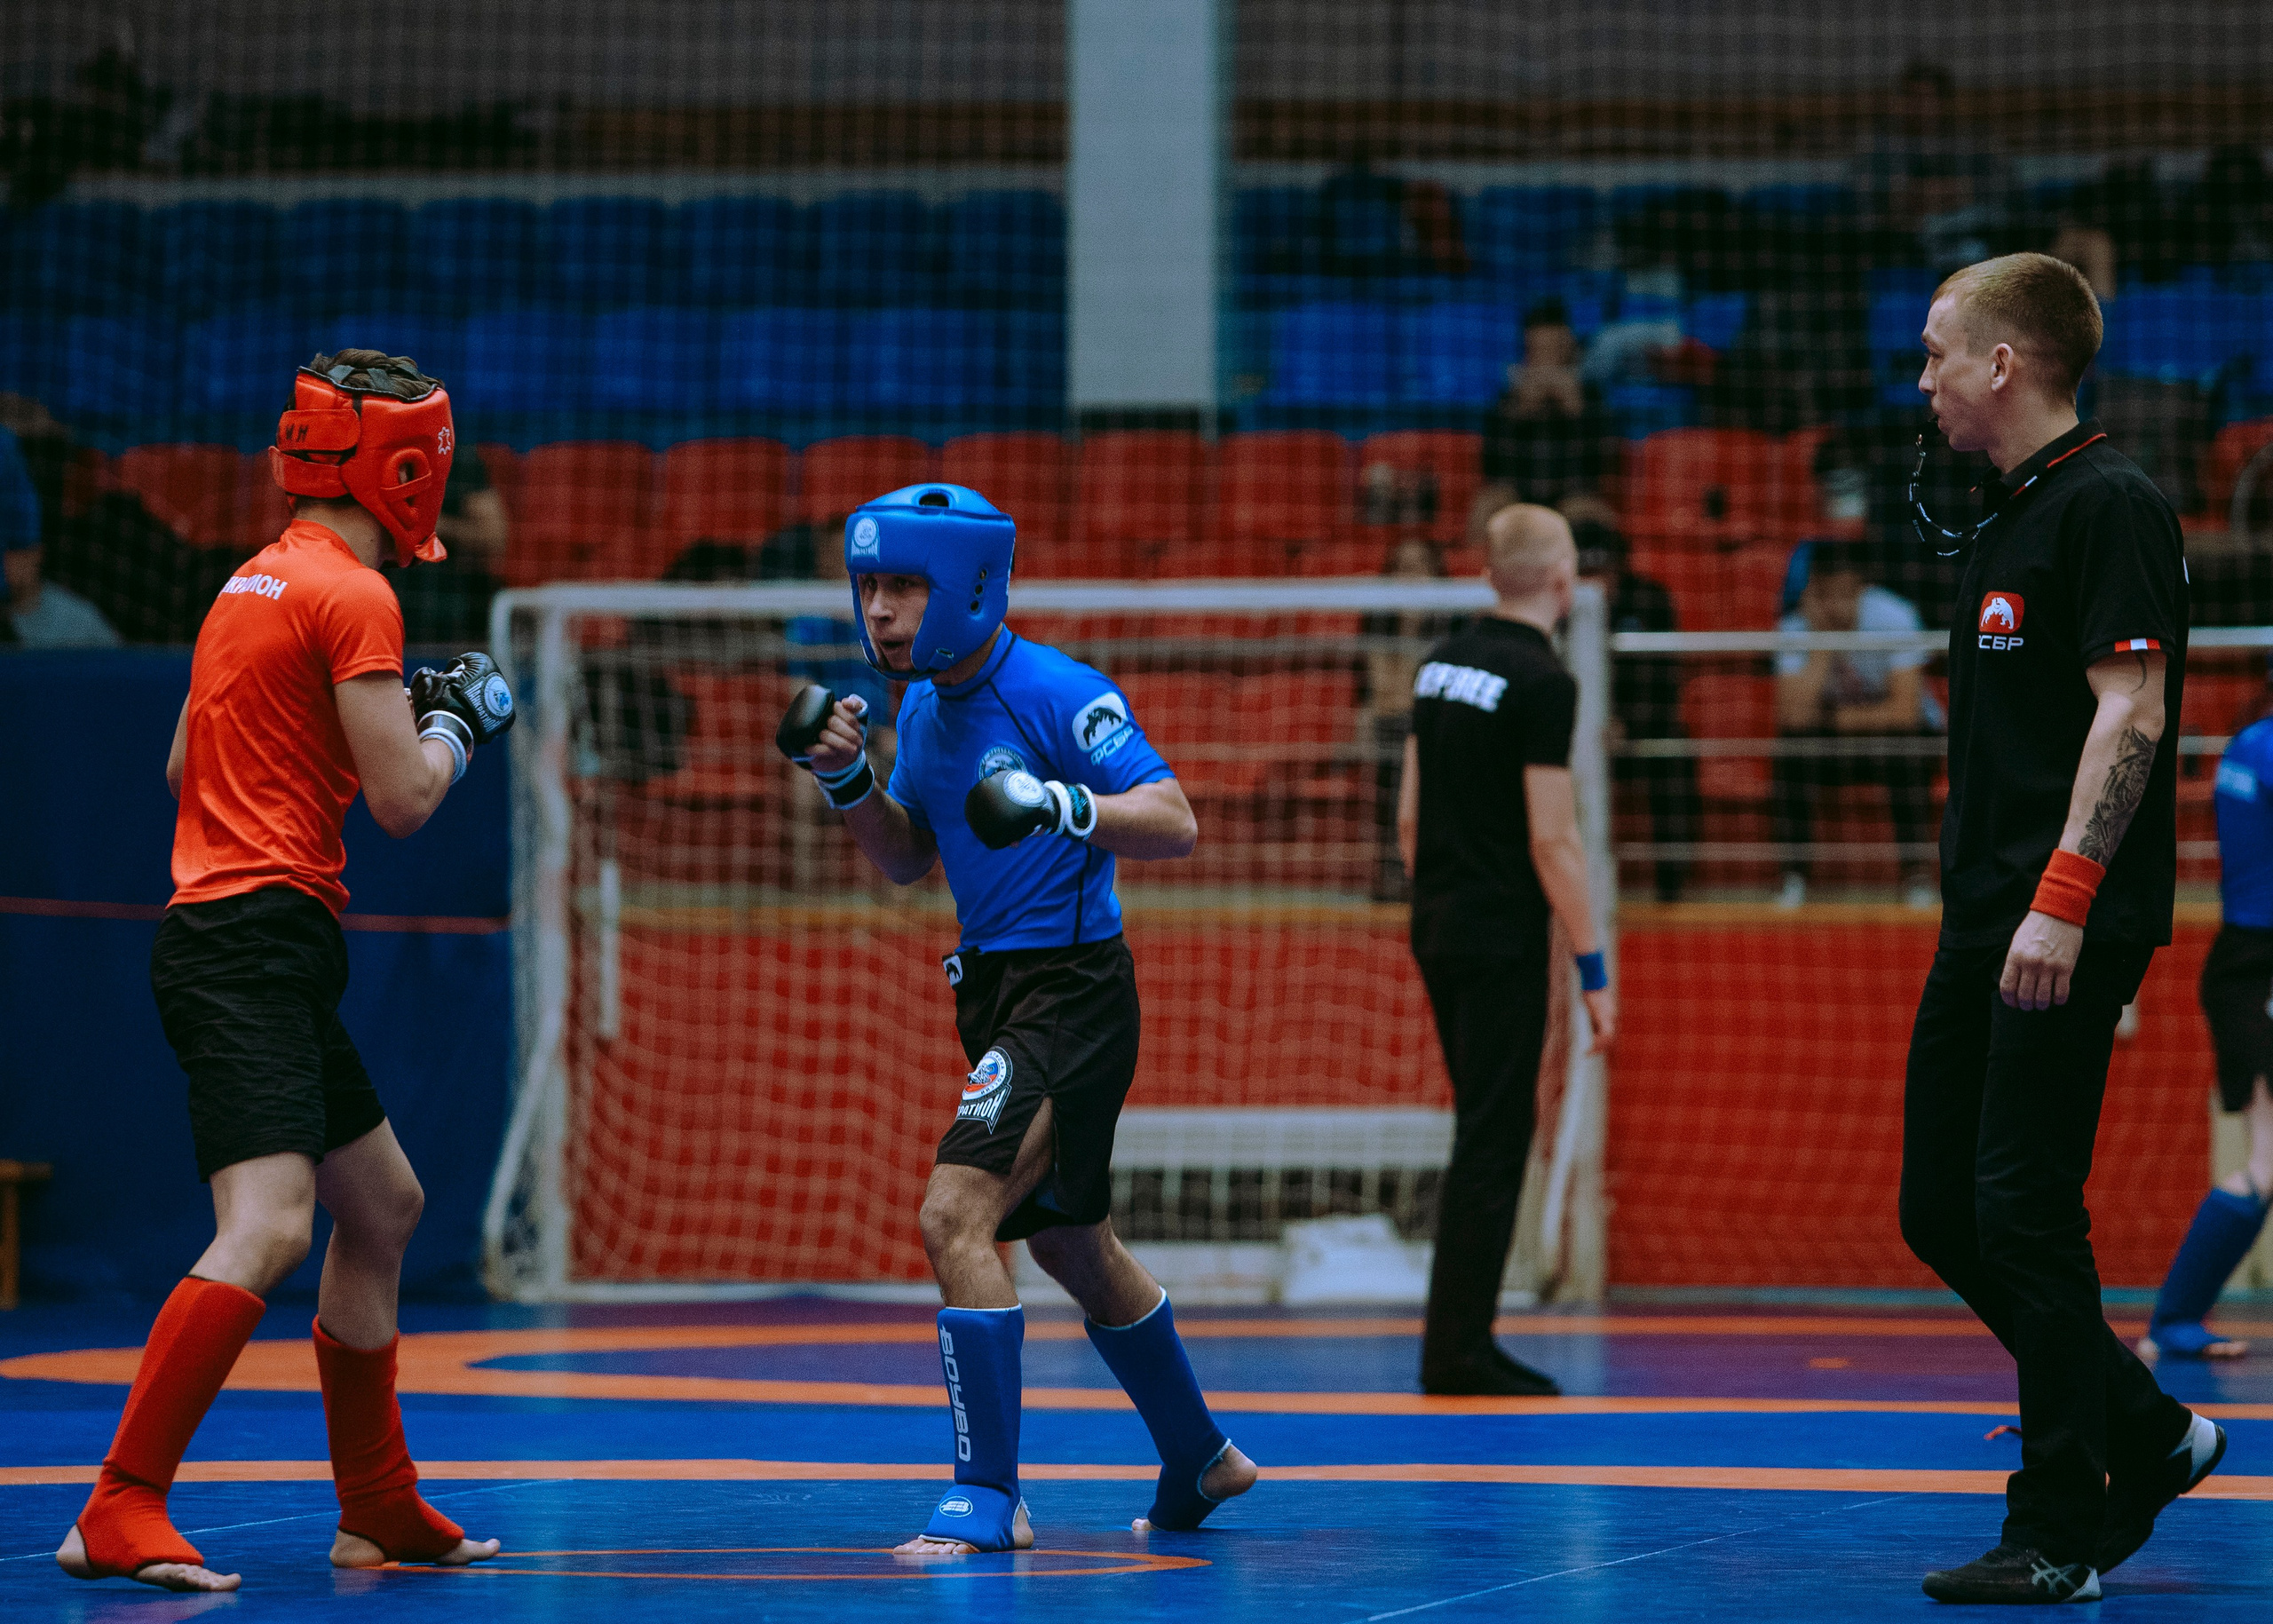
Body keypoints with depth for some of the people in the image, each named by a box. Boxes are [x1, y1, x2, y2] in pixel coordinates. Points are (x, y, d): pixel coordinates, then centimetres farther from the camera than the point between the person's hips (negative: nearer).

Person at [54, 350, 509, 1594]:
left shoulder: (254, 583, 17)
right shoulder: (353, 595, -11)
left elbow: (184, 766, 26)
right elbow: (403, 798, -14)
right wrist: (459, 720, 7)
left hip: (216, 931, 10)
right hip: (254, 941, -10)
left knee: (383, 1207, 21)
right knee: (266, 1230, -20)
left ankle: (379, 1513, 28)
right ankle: (117, 1514, -26)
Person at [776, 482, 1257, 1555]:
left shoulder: (1053, 693, -17)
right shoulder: (923, 706, 8)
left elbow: (1175, 824, -20)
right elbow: (905, 861, 17)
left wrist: (1063, 807, -36)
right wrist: (848, 781, -1)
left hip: (1071, 992, -10)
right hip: (995, 989, 10)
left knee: (956, 1216, -20)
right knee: (1071, 1245, 21)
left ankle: (987, 1497, -15)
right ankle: (1202, 1462, 39)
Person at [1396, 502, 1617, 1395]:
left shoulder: (1442, 662, 10)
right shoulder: (1542, 681, -14)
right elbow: (1552, 839, -16)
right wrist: (1594, 970, -13)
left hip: (1437, 929, 8)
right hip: (1502, 938, -8)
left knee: (1485, 1134, 15)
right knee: (1492, 1144, -4)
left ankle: (1462, 1338, 17)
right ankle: (1457, 1353, -3)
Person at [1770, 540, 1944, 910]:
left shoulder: (1892, 616, -21)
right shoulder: (1795, 628, -15)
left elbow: (1905, 711, -25)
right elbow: (1794, 716, -28)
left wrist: (1832, 719, -19)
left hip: (1899, 729, -2)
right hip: (1832, 741, 2)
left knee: (1904, 753, -35)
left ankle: (1916, 873, -17)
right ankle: (1794, 875, -17)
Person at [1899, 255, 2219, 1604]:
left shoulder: (2110, 504, -11)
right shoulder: (2005, 517, 18)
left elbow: (2131, 709, -18)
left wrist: (2063, 899, -24)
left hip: (2069, 933, -10)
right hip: (1984, 928, 10)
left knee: (2025, 1211, -9)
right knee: (1940, 1209, 10)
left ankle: (2059, 1534, -2)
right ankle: (2151, 1438, 22)